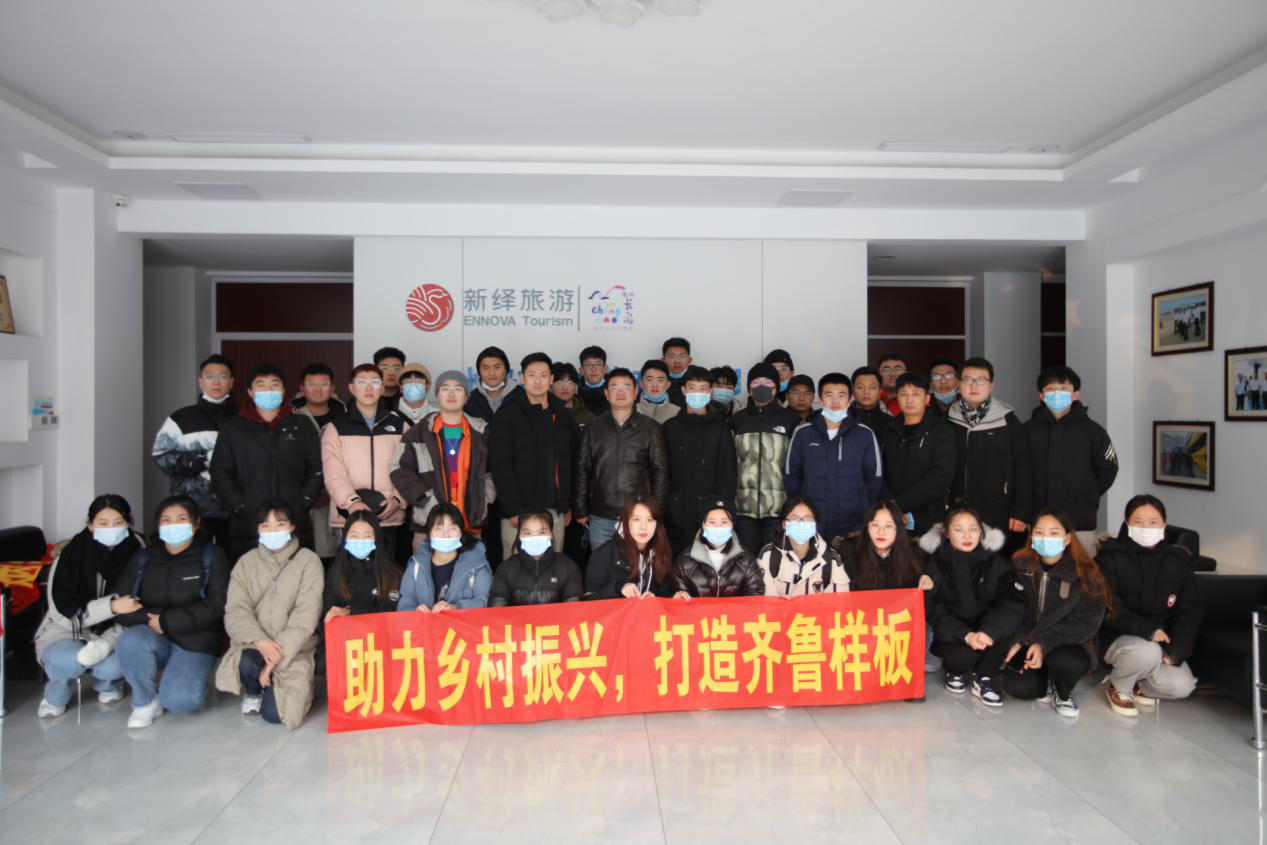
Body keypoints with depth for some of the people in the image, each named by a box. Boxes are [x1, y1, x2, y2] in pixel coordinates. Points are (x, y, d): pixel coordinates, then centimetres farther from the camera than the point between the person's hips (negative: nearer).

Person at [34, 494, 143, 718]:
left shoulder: (136, 552, -12)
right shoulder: (71, 556, -16)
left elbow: (135, 609, -10)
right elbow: (64, 612, -19)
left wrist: (107, 641, -26)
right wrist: (111, 606, -35)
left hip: (112, 634, 1)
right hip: (65, 632, -1)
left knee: (115, 664, -30)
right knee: (70, 660, -33)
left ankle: (108, 684, 9)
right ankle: (55, 696, 4)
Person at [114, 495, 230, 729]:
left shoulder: (212, 556, -2)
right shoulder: (143, 558, 8)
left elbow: (216, 606, -12)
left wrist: (166, 621, -17)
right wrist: (148, 619, -16)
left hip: (195, 641, -3)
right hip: (153, 637, 4)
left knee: (178, 700, -26)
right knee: (130, 641, -31)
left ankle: (194, 674, 11)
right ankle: (145, 701, -5)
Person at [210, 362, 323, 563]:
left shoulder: (303, 427, 12)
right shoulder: (232, 430, 10)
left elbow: (317, 469, 9)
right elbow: (220, 474, 6)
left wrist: (303, 503, -2)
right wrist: (241, 508, -4)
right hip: (248, 526, 0)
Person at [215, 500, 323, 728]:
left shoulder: (308, 561, -6)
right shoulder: (247, 562, 3)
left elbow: (305, 617, -12)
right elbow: (235, 611, -6)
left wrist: (278, 656, -20)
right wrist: (260, 641, -23)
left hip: (293, 651, -2)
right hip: (253, 645, 2)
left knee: (274, 714, -17)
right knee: (247, 663, -32)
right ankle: (253, 693, 5)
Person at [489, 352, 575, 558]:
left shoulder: (563, 415, 12)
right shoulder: (508, 415, -3)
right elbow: (500, 465, -10)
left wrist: (568, 505, 11)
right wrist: (513, 509, -15)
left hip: (556, 510, 4)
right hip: (520, 510, -4)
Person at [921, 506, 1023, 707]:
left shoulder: (996, 562, -4)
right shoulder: (935, 564, -8)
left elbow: (1014, 603, -17)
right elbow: (934, 612, -13)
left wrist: (988, 631, -35)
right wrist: (966, 635, -32)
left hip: (985, 631, 2)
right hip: (951, 635, -2)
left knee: (1009, 619, -28)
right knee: (963, 654, -34)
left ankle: (984, 677, -8)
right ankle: (956, 671, 6)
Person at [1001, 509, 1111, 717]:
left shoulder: (1084, 574, -11)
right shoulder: (1020, 566, -3)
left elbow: (1086, 624, -14)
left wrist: (1044, 644, -25)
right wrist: (1017, 642, -14)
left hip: (1071, 645, -2)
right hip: (1027, 644, 2)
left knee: (1064, 661, -37)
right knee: (1015, 686, -25)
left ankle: (1063, 693, 1)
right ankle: (1049, 682, 12)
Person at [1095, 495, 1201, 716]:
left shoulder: (1179, 561, 2)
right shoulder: (1111, 557, -10)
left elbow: (1189, 613, 2)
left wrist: (1176, 652, -11)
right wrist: (1146, 629, -27)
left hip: (1162, 642, 4)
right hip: (1116, 638, -4)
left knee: (1181, 687, -21)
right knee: (1148, 653, -35)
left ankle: (1139, 685, 14)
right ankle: (1118, 688, -2)